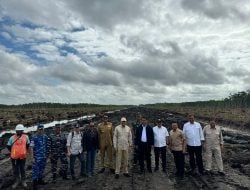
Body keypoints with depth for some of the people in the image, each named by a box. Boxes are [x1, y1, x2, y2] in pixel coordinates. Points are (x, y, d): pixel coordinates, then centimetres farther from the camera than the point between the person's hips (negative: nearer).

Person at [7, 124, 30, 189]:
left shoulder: (26, 137, -3)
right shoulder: (12, 138, -8)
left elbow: (28, 145, 13)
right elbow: (8, 146, 4)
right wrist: (13, 152, 6)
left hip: (23, 156, 1)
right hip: (14, 157, -1)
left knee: (22, 169, 12)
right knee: (15, 169, 10)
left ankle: (23, 181, 27)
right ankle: (17, 181, 27)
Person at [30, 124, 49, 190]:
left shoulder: (45, 137, 6)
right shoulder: (34, 137, -11)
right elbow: (31, 147, -12)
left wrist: (47, 154, 11)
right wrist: (32, 157, -15)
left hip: (44, 157, 6)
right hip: (37, 157, -5)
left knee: (42, 169, 16)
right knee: (35, 170, 0)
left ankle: (40, 180, 32)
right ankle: (34, 183, 12)